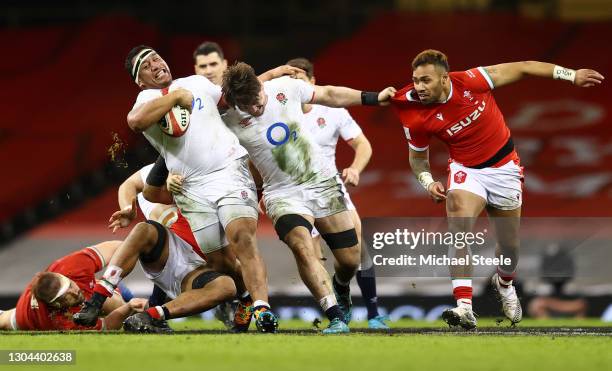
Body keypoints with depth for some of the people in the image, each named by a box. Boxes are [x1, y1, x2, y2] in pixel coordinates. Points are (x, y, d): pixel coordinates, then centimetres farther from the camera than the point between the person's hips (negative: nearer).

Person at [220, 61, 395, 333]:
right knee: (302, 247, -31)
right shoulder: (230, 124, -14)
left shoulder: (286, 87, -8)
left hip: (322, 183, 3)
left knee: (351, 258, 5)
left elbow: (328, 95, 8)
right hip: (283, 195, -3)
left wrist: (374, 97, 11)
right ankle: (336, 317, -31)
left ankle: (340, 289, 42)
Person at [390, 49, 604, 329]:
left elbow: (521, 69, -12)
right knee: (458, 232, -27)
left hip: (504, 167, 1)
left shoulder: (469, 81, -22)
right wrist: (428, 182, -19)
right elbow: (418, 157, 1)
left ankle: (504, 283, 47)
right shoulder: (416, 119, -19)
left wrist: (570, 75, -12)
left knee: (509, 245, 13)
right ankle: (464, 307, -33)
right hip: (466, 170, -1)